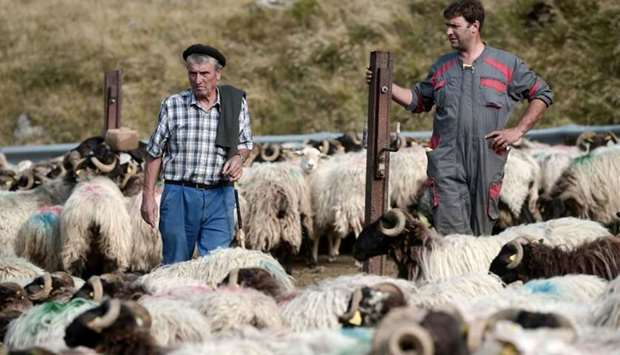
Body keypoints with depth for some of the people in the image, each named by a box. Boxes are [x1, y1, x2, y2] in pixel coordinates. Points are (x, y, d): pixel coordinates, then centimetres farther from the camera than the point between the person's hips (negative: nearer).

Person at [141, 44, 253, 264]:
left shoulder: (236, 103, 3)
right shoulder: (172, 105, 0)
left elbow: (245, 144, 15)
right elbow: (155, 153, 5)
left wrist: (238, 158, -8)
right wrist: (148, 196, 2)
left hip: (220, 196, 1)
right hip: (179, 195, -1)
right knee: (175, 265, 6)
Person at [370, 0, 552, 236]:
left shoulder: (506, 64, 5)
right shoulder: (442, 66, 14)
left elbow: (542, 94, 10)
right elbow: (418, 100, 22)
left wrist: (518, 131, 0)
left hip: (487, 162, -1)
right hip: (447, 164, 1)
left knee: (481, 233, 5)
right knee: (450, 232, -12)